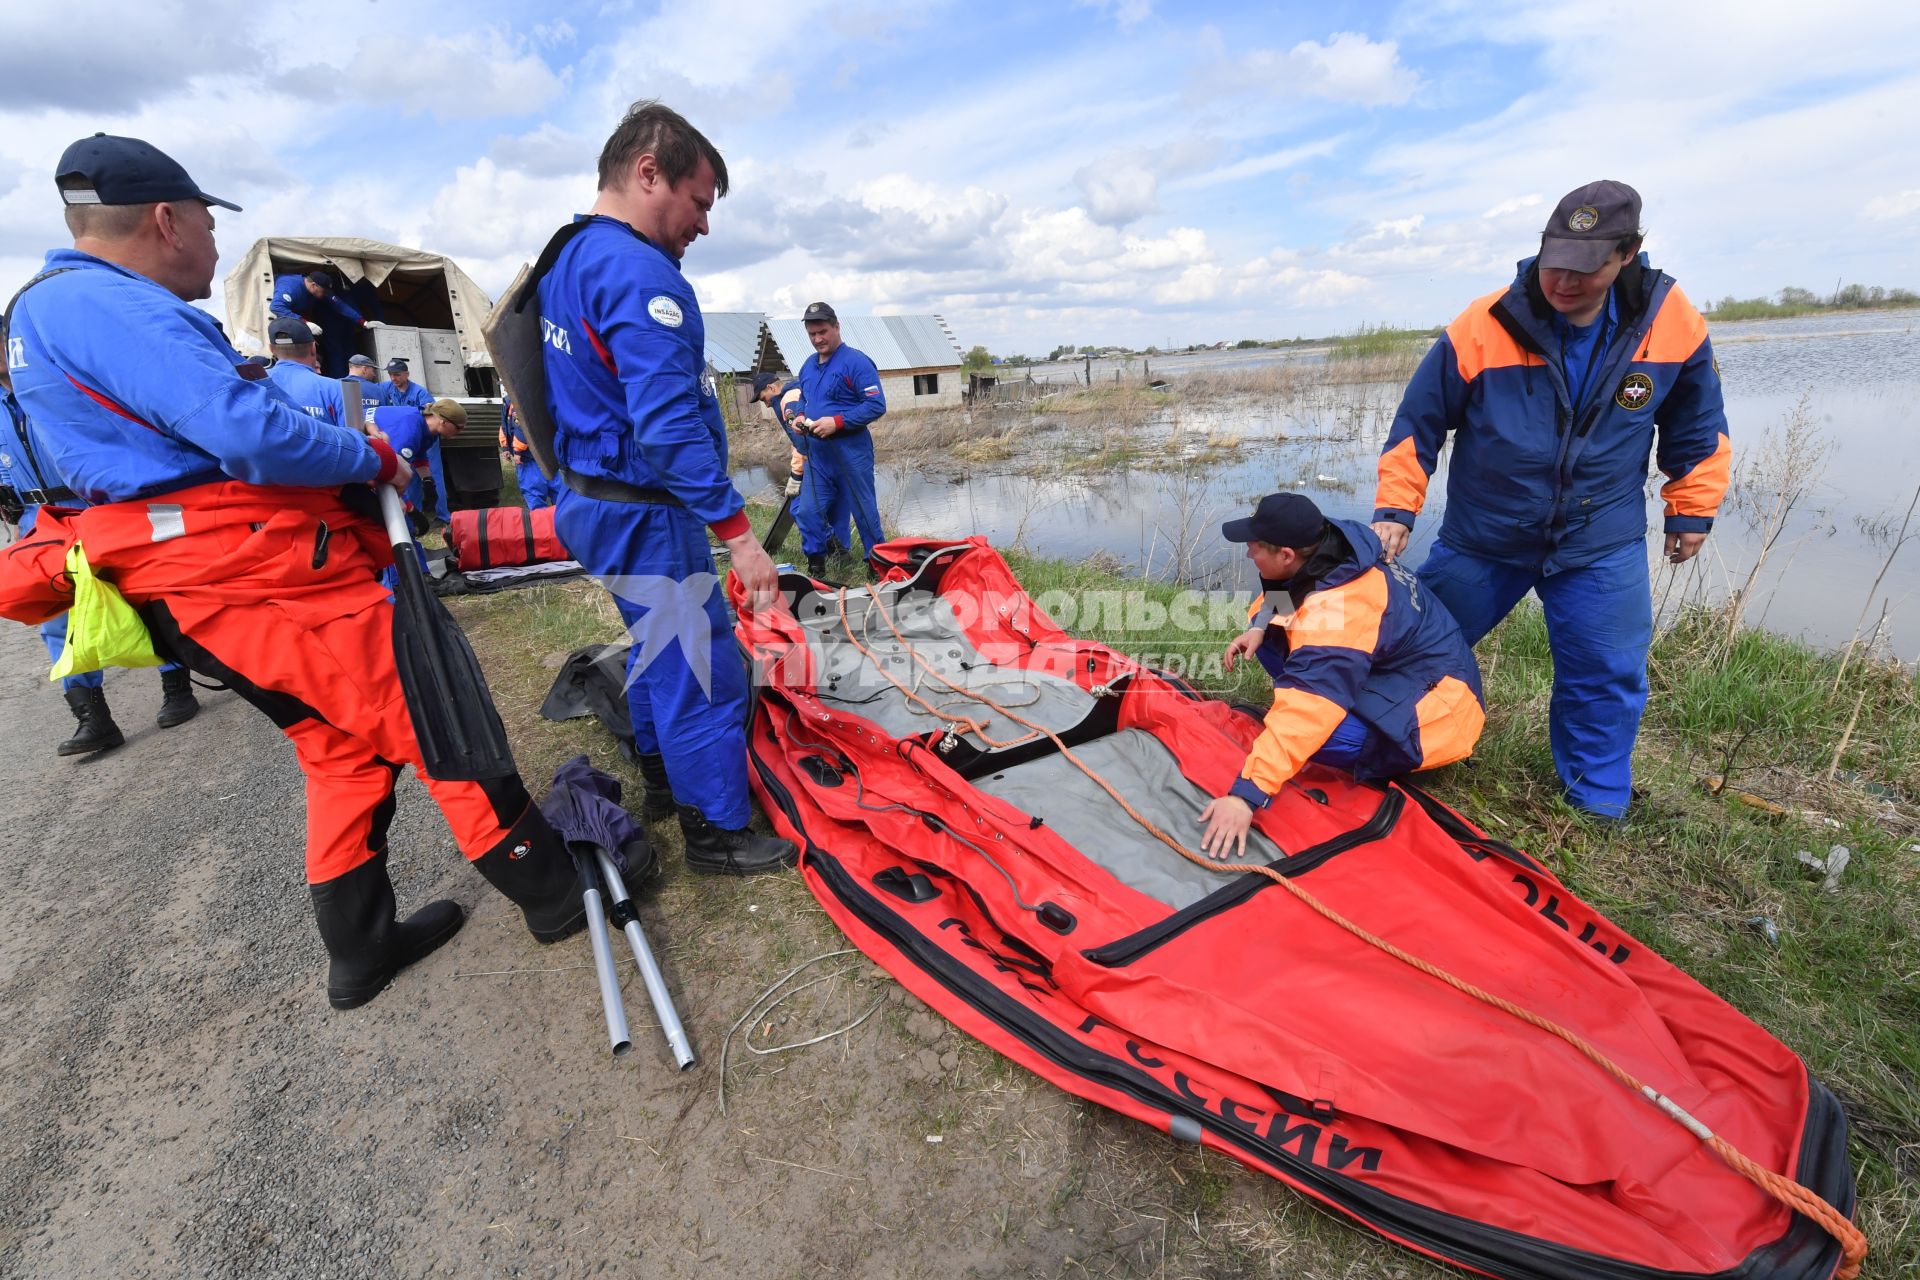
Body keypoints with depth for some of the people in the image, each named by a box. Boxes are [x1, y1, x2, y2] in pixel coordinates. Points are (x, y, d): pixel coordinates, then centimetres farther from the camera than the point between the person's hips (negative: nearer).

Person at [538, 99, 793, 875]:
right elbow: (669, 426, -28)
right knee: (702, 673, 0)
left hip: (591, 498, 11)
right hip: (644, 516, -11)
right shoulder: (641, 273, -19)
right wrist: (736, 531, -26)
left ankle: (662, 782, 40)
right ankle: (717, 833, 14)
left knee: (658, 648, 23)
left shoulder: (567, 260, 13)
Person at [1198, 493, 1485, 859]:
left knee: (1308, 727, -32)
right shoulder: (1332, 548, -10)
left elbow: (1304, 716, -44)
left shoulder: (1335, 611, -36)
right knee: (1270, 637, -2)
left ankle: (1395, 764, -2)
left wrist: (1247, 793, -47)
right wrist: (1258, 626, -10)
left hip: (1435, 711, -9)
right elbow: (1278, 595, 12)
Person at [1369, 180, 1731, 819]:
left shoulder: (1672, 324, -8)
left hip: (1603, 545, 2)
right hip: (1481, 538, -1)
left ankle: (1598, 804, 30)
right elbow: (1416, 425, -8)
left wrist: (1691, 511, 12)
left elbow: (1698, 428, 8)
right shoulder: (1482, 328, -17)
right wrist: (1395, 510, -13)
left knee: (1607, 681, 7)